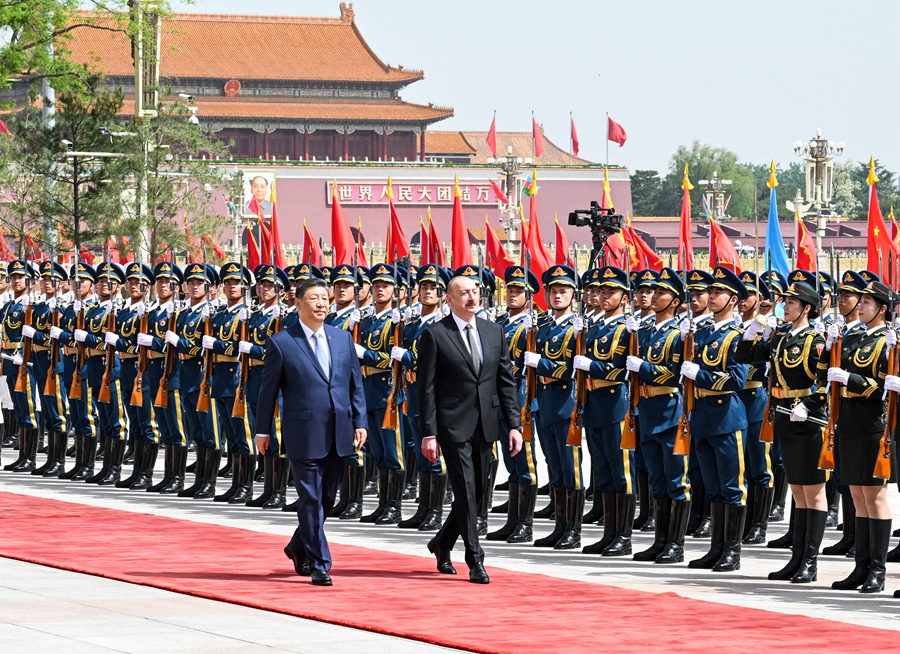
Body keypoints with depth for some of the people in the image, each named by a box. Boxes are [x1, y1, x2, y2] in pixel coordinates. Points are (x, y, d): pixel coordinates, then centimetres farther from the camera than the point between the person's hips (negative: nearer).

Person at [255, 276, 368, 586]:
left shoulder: (342, 338, 10)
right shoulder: (281, 343, -3)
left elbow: (356, 384, 13)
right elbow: (268, 389, 1)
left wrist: (360, 422, 5)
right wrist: (262, 430, 2)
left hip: (339, 433, 5)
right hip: (304, 434, -5)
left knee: (327, 499, 13)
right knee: (311, 500, -4)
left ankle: (298, 548, 33)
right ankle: (319, 565, 2)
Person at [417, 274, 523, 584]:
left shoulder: (494, 332, 10)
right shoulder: (434, 335, -5)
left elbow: (506, 381, 11)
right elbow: (426, 389, -6)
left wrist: (514, 424, 4)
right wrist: (428, 433, -11)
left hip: (485, 426, 5)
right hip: (454, 426, -5)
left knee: (477, 491, 11)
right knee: (465, 492, -7)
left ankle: (442, 543, 32)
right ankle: (475, 561, -1)